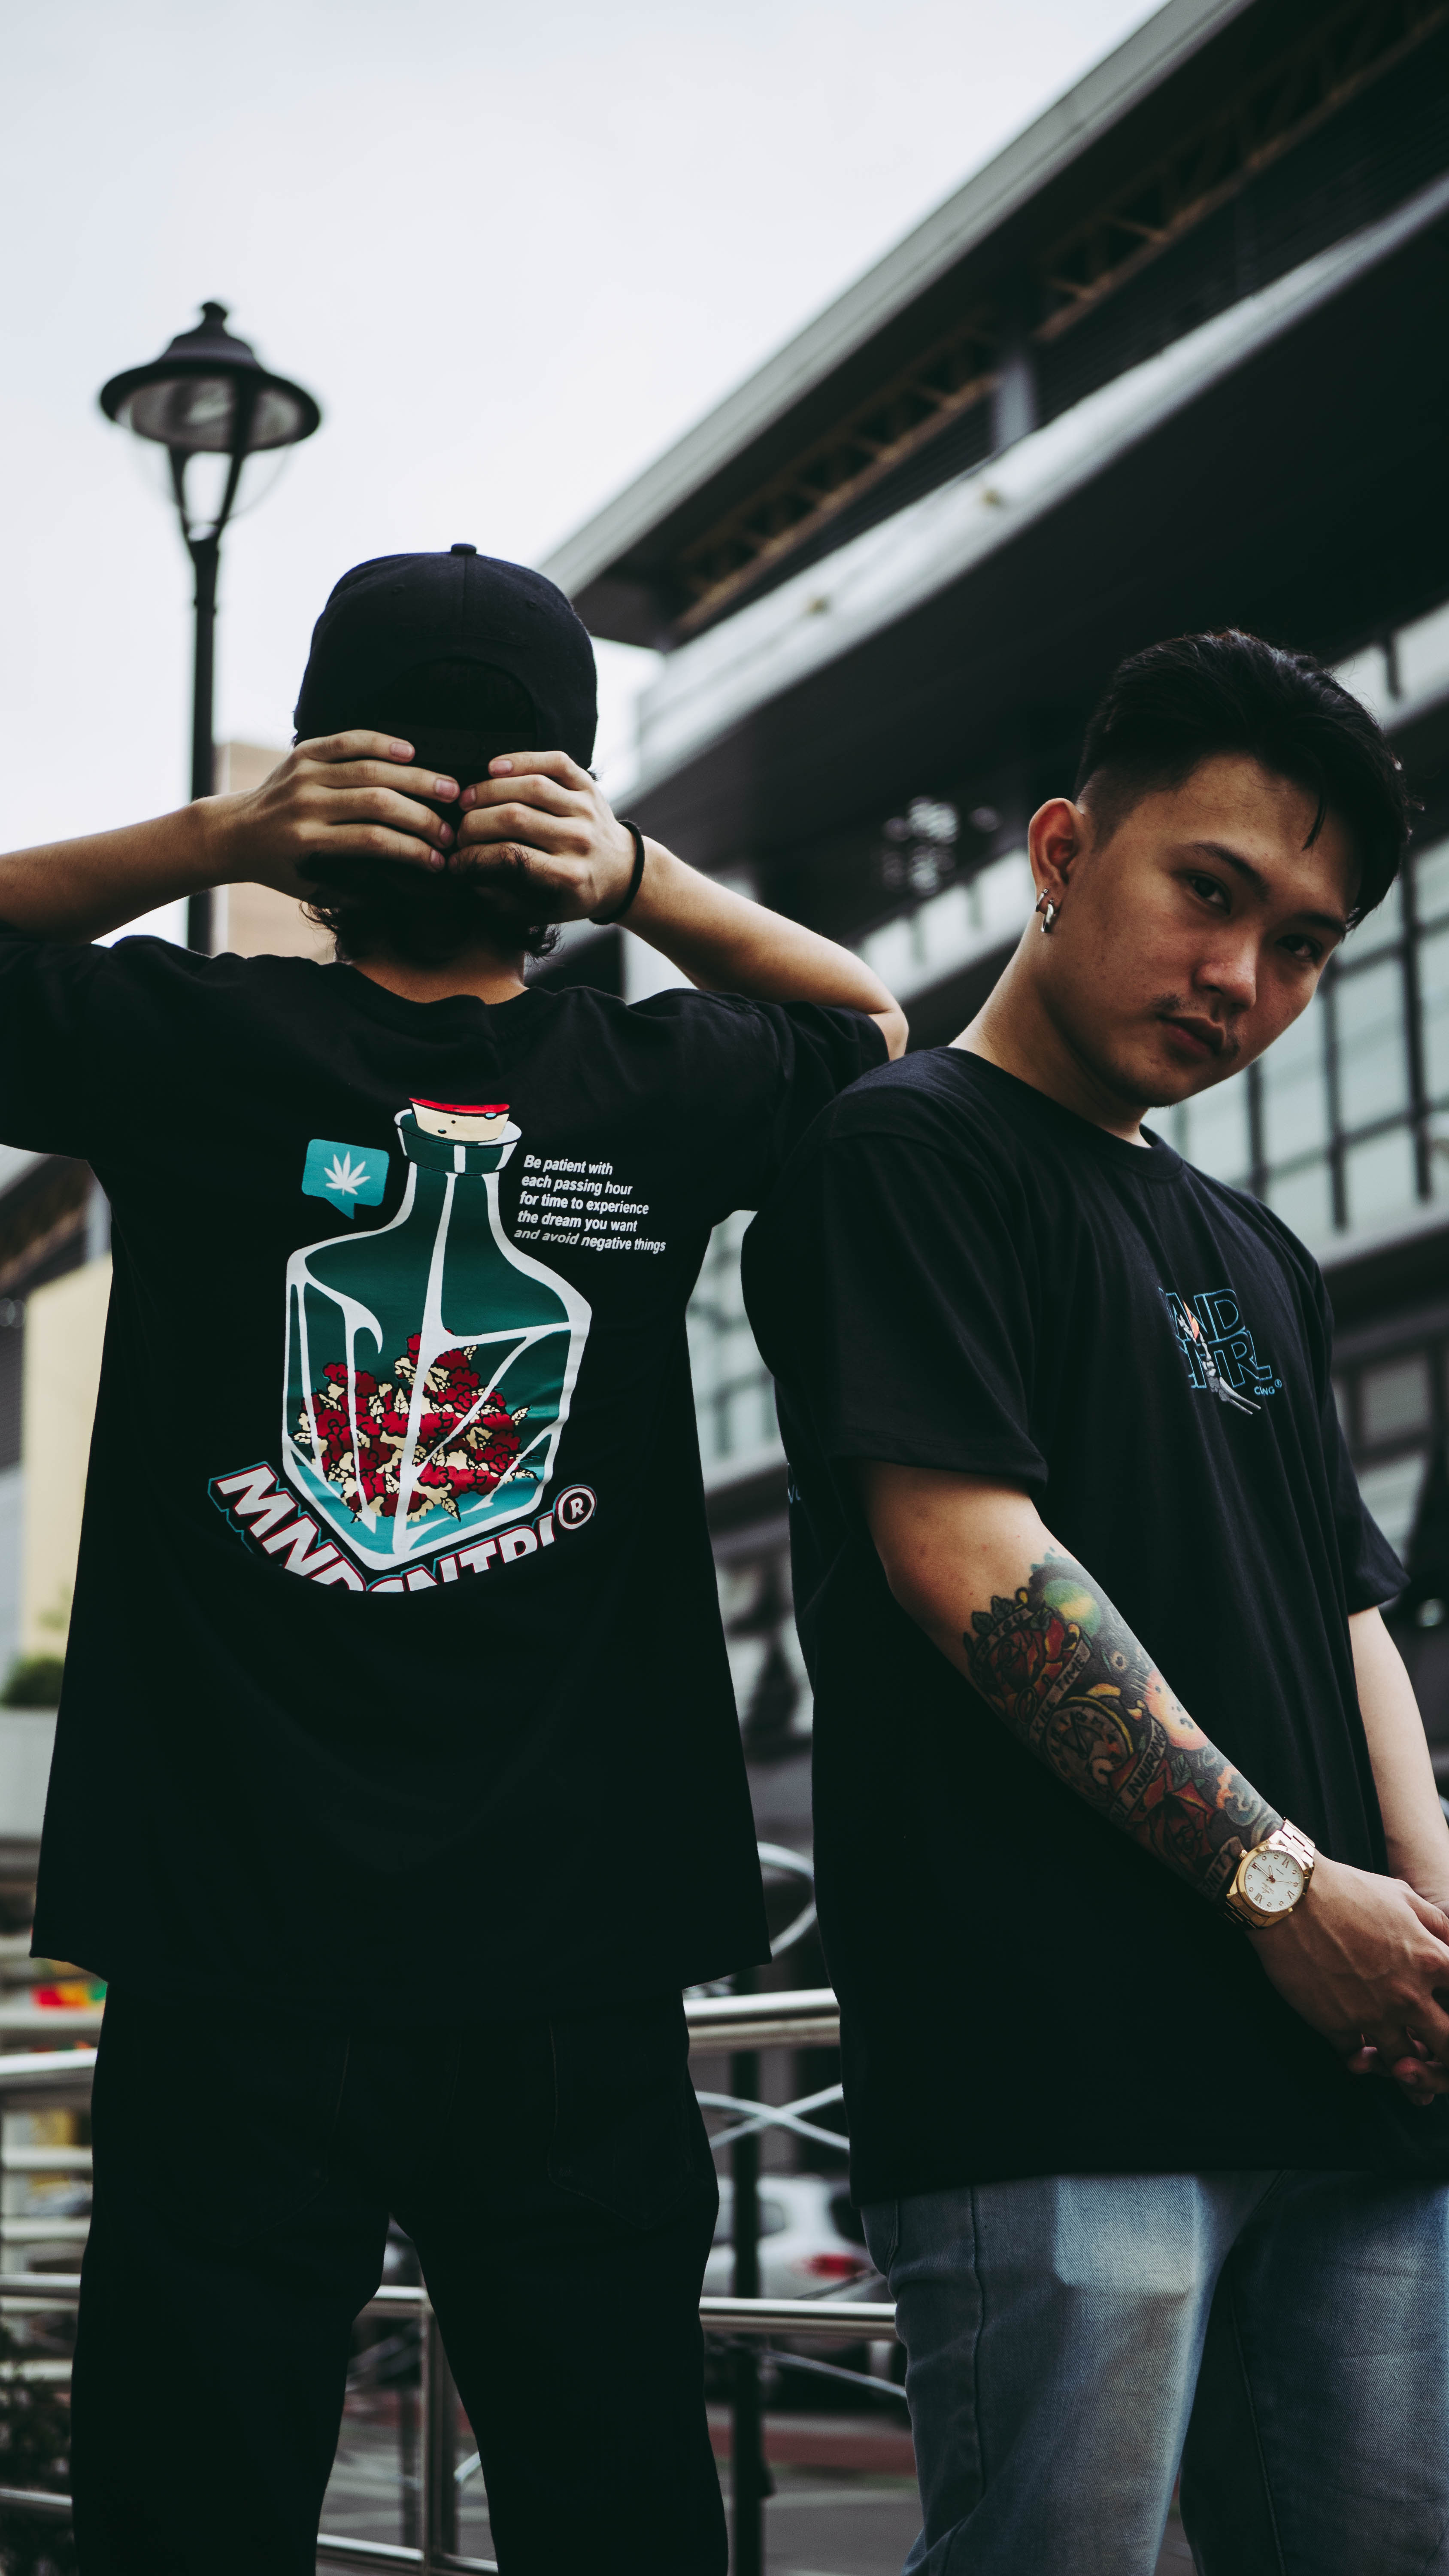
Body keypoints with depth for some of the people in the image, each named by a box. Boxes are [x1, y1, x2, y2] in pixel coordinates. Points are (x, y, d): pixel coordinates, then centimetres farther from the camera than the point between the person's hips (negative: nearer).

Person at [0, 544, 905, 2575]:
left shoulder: (184, 1049, -6)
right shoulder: (666, 1099, -1)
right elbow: (875, 1016, 20)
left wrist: (211, 840, -2)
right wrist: (640, 879, 4)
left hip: (244, 1976, -1)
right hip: (577, 2002, 2)